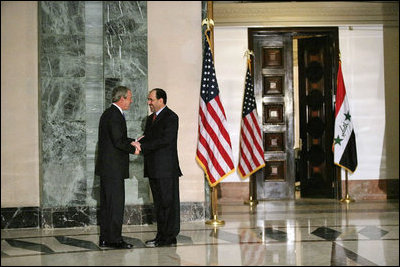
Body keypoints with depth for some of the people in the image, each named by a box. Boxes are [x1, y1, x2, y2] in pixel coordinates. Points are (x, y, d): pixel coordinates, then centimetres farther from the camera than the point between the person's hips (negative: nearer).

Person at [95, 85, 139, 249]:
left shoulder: (108, 113, 17)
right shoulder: (115, 115, -15)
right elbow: (118, 141, -21)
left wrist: (131, 142, 8)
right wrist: (133, 150, -7)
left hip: (107, 167, 11)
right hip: (113, 168, -11)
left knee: (106, 203, 12)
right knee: (116, 203, -6)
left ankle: (105, 238, 16)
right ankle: (115, 239, -3)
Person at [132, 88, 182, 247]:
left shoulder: (171, 118, -8)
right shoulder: (150, 119, 20)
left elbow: (165, 140, -19)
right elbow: (147, 138, 18)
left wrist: (142, 146, -21)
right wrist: (138, 144, -6)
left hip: (166, 168, -9)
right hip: (153, 168, 9)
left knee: (168, 203, -4)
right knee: (159, 203, 12)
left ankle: (169, 238, 0)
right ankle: (161, 236, 17)